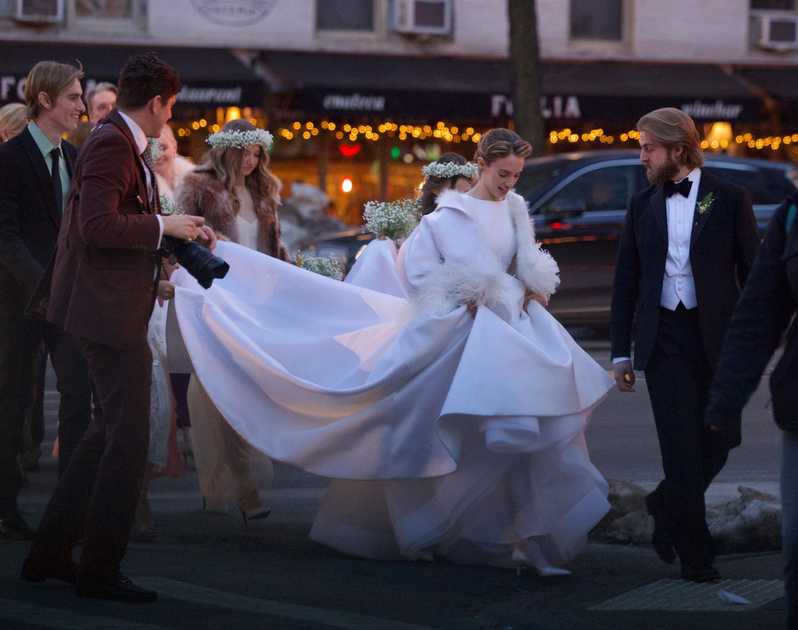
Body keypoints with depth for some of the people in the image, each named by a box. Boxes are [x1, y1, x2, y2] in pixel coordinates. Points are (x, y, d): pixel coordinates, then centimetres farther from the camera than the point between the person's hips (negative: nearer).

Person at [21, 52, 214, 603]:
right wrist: (163, 225, -17)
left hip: (114, 308, 11)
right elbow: (98, 226, -26)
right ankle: (100, 569, 2)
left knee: (108, 434, 17)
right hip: (110, 310, -11)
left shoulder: (122, 143, 16)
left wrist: (184, 234, 22)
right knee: (128, 440, -5)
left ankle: (50, 554, 21)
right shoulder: (112, 145, -16)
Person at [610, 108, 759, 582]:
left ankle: (666, 506, 31)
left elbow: (753, 272, 1)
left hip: (717, 338, -1)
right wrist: (621, 352, 7)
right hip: (665, 340, 1)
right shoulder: (643, 206, 8)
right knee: (682, 447, -4)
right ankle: (695, 555, 4)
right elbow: (626, 282, 11)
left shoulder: (728, 200, 0)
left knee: (717, 442, 3)